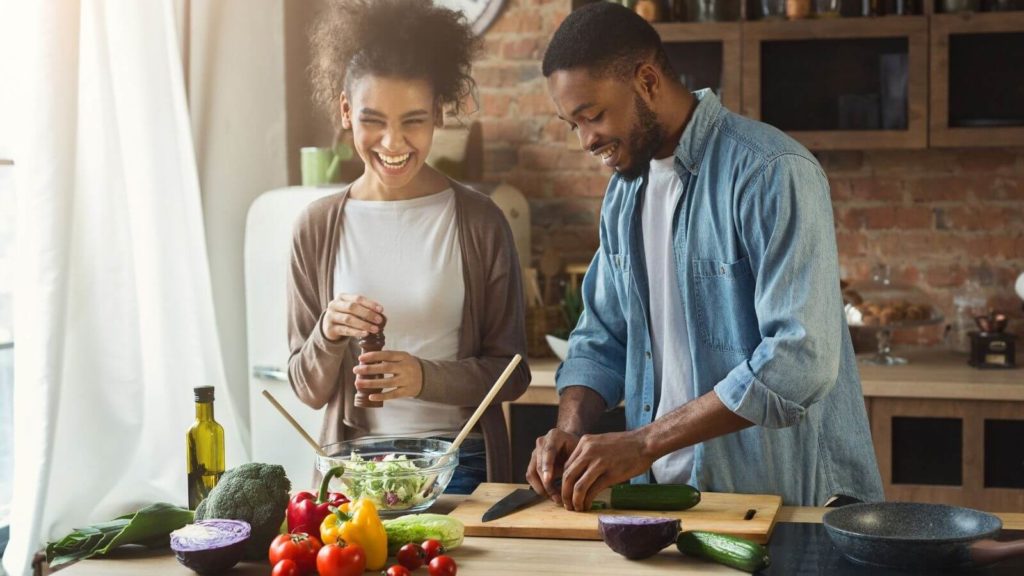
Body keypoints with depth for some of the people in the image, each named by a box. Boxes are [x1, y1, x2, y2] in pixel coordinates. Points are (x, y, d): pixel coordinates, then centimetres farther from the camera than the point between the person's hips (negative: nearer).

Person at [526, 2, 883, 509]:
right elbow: (601, 338, 17)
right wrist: (570, 428, -3)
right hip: (668, 493, 6)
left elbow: (801, 359, -22)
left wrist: (644, 442, -21)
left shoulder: (773, 174, -14)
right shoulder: (624, 191, 11)